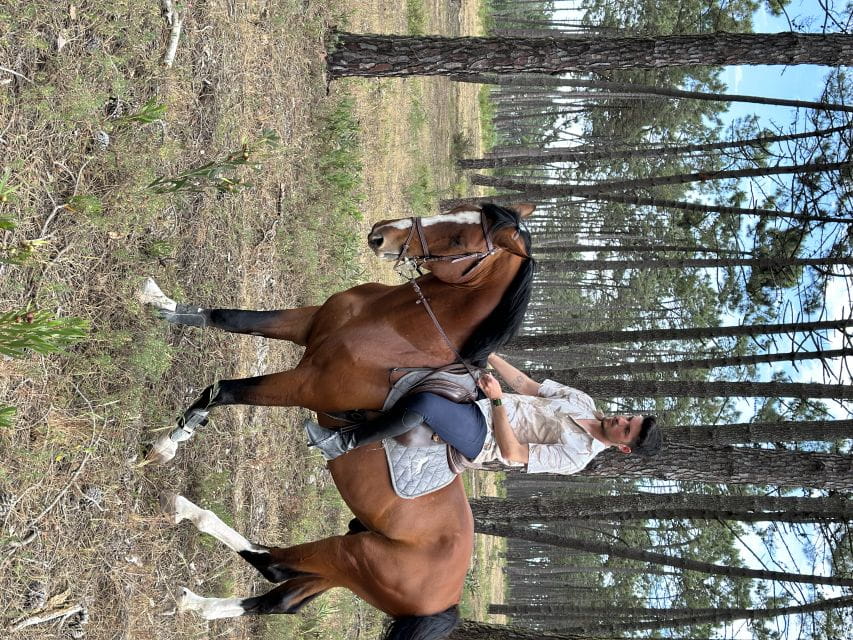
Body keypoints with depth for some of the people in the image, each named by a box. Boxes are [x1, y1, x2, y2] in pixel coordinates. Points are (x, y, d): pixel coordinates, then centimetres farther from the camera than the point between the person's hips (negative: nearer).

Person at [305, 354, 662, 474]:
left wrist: (498, 400, -24)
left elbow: (512, 453, -18)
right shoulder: (583, 402, 7)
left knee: (422, 406, -36)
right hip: (481, 408, 9)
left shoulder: (577, 458, -13)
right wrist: (489, 355, 2)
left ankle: (344, 442, -20)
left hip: (481, 438, -9)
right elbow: (530, 386, 11)